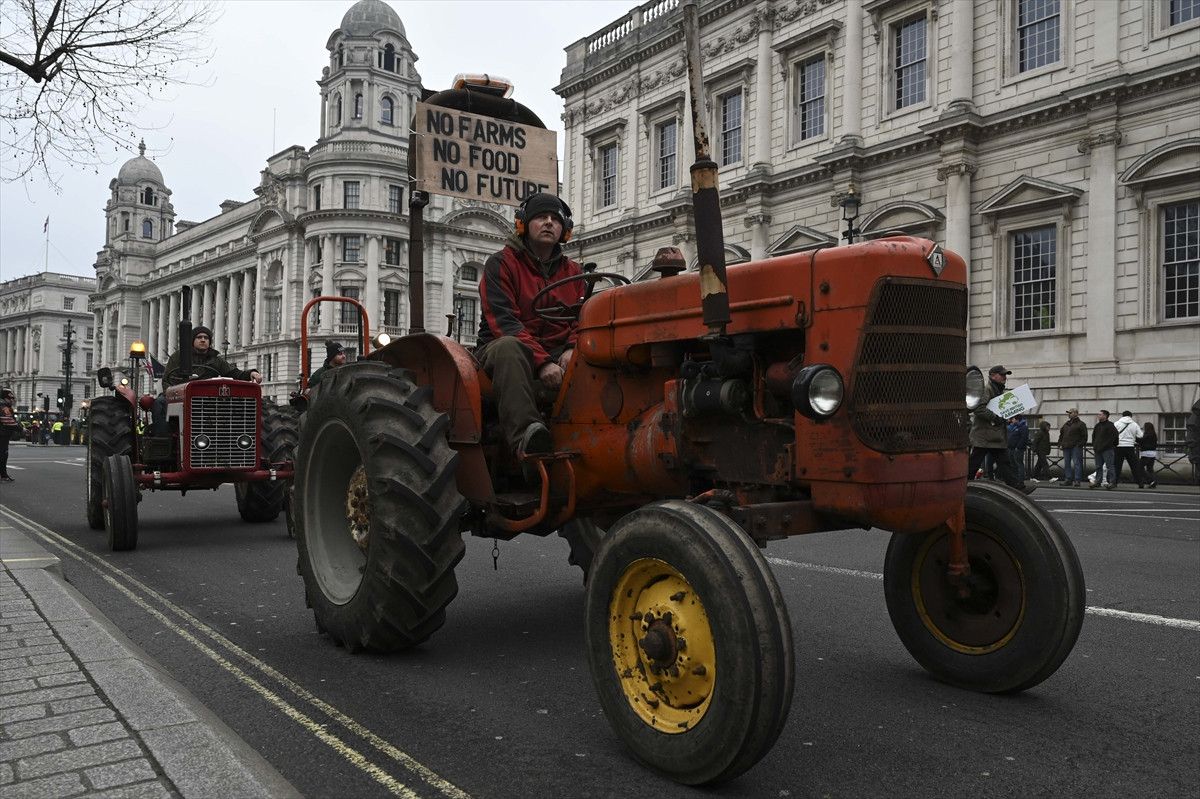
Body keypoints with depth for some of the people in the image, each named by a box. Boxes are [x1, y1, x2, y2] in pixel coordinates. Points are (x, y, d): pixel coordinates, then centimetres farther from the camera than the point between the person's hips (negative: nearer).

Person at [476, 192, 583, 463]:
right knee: (509, 347, -41)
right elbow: (503, 321, -12)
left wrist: (573, 350, -14)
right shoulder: (501, 264, 1)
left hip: (558, 356, 4)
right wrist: (541, 362, -25)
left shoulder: (572, 271, 18)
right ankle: (525, 436, -57)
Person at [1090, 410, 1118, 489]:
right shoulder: (1097, 425, 18)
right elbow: (1094, 436, 27)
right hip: (1098, 450, 8)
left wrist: (1103, 446, -17)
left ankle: (1112, 482, -6)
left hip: (1107, 450, -8)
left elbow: (1112, 437, -14)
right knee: (1098, 467, 11)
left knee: (1109, 466, -7)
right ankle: (1098, 481, 16)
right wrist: (1094, 445, 13)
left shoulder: (1110, 425, -6)